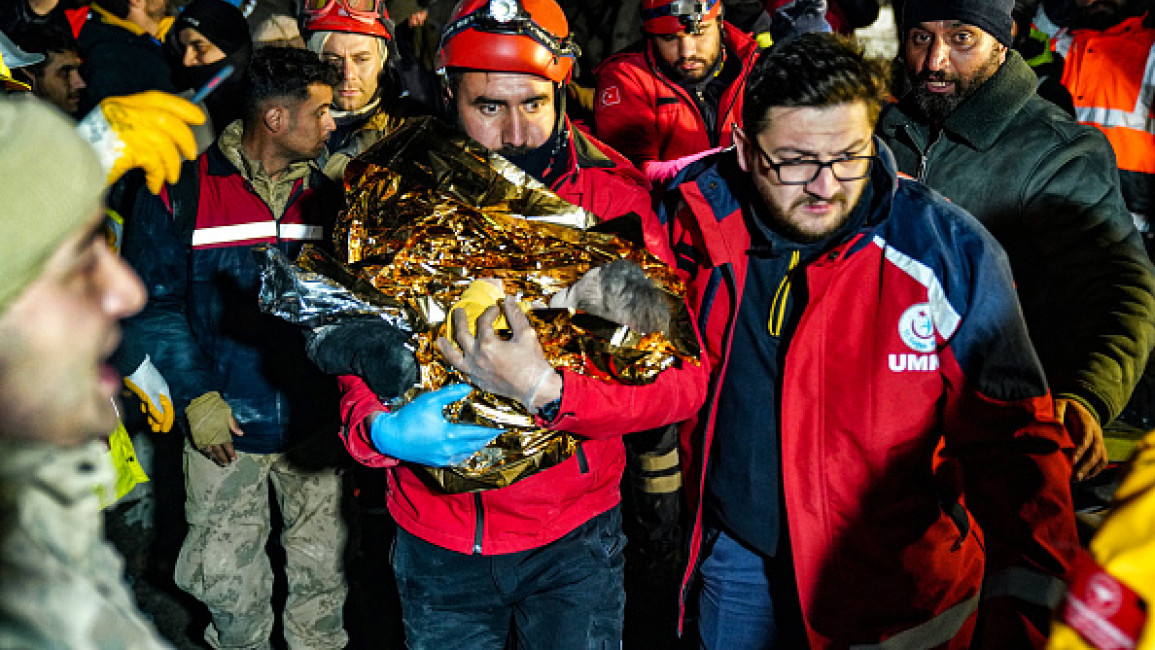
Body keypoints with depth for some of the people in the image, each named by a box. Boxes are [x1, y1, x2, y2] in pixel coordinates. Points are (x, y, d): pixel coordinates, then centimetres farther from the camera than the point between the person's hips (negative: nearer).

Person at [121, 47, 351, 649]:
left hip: (316, 422, 3)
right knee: (229, 579, 10)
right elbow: (152, 302, -6)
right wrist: (197, 396, -13)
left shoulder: (326, 192, 4)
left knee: (322, 569, 12)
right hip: (224, 423, -2)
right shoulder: (182, 192, -7)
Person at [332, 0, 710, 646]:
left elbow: (684, 379, -20)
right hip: (436, 538, 2)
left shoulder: (614, 197, -13)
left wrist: (548, 392, -34)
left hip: (573, 538, -1)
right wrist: (380, 429, -25)